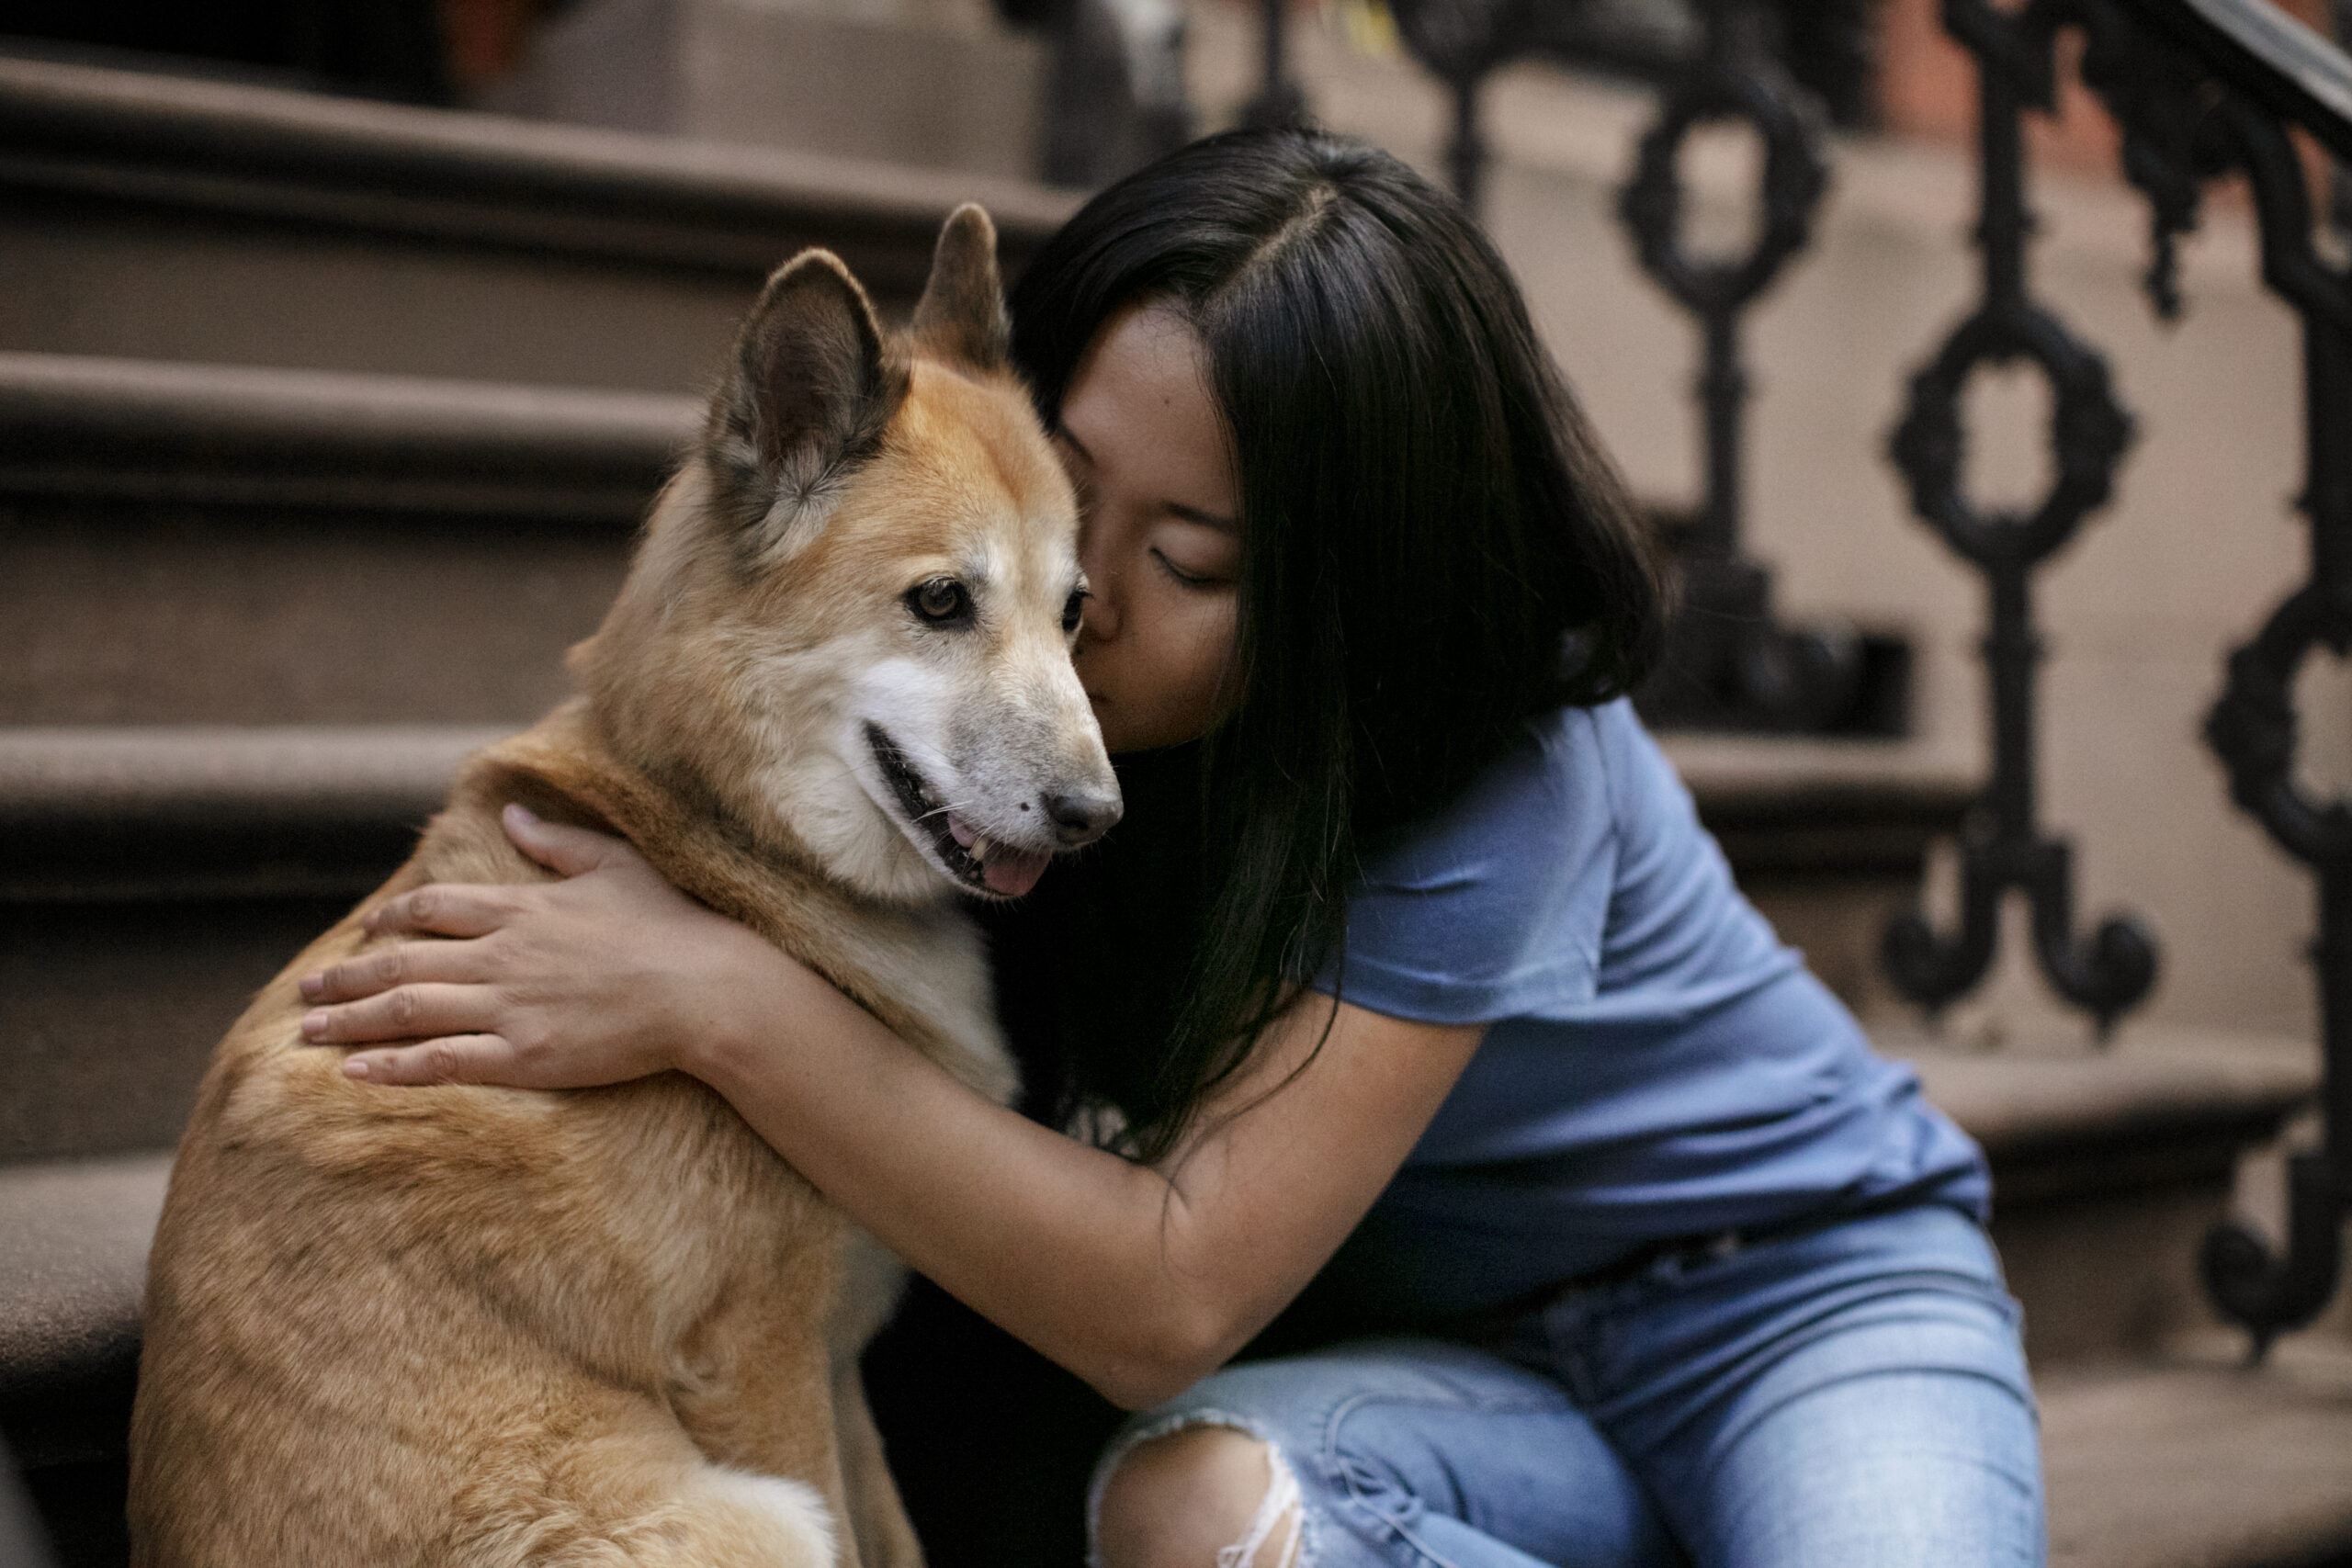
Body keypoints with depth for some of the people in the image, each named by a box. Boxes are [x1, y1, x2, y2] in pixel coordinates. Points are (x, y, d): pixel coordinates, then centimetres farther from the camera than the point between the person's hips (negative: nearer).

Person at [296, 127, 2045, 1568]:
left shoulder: (1501, 769, -27)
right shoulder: (1076, 695, -11)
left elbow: (1173, 1299, -33)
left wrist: (722, 1002, -36)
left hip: (1806, 1287, -4)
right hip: (1472, 1363, 4)